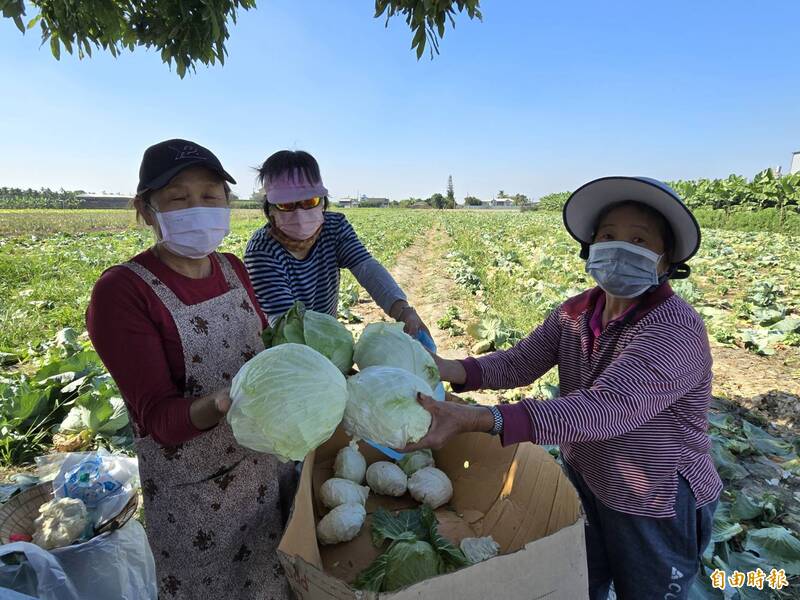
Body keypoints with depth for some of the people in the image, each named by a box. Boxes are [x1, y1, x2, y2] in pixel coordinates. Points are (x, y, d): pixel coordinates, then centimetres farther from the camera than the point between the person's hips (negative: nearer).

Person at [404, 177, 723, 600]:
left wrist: (476, 419, -49)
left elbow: (602, 410, -40)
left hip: (654, 508, -5)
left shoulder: (676, 331, -28)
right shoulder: (576, 312, -6)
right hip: (584, 483, 6)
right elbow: (520, 363, -12)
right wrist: (449, 370, -31)